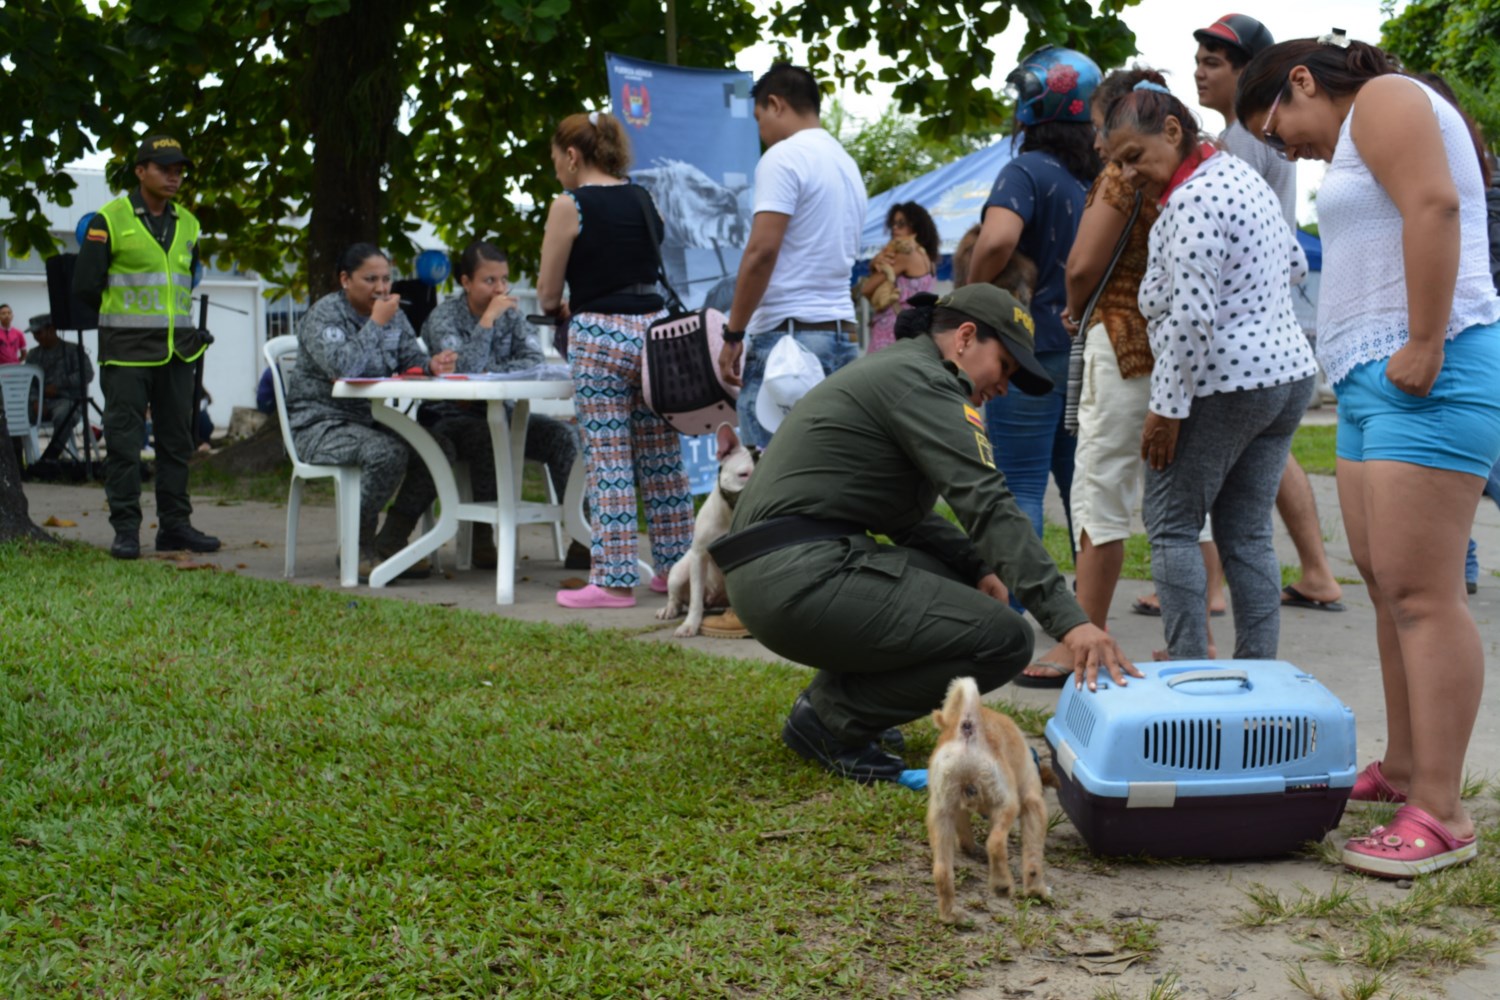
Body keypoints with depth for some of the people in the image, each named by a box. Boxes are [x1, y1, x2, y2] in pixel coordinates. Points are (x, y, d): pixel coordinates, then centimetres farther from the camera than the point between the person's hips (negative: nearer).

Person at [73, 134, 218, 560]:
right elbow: (85, 285, -4)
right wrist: (127, 317, 2)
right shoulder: (109, 220, -5)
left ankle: (175, 524, 16)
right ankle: (125, 529, 2)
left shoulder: (186, 224, 12)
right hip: (127, 351, -5)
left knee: (177, 440, 8)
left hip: (177, 350, 5)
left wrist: (183, 326, 15)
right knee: (124, 440, -3)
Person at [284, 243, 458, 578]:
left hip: (372, 421, 7)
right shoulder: (324, 314, -11)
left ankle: (390, 544, -5)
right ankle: (357, 549, -17)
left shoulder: (393, 314, 11)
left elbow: (410, 359, 6)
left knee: (440, 448, -16)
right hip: (321, 424, -7)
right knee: (389, 452, -34)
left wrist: (431, 365, -17)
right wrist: (376, 323, -22)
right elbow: (343, 367, -28)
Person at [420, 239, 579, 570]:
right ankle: (482, 535, -28)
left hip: (500, 412, 5)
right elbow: (463, 367, -22)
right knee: (488, 438, -37)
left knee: (562, 436, -19)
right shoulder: (443, 317, -6)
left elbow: (534, 361, -6)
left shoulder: (511, 315, 8)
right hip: (449, 417, -5)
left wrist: (490, 371, -18)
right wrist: (488, 317, -22)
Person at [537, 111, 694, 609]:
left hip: (600, 335, -6)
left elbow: (547, 293, -2)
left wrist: (561, 309, 21)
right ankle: (676, 566, 17)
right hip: (654, 325, 6)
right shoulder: (642, 198, 12)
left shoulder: (570, 206, -6)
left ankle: (614, 579, -1)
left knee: (608, 462, -3)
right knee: (663, 461, 10)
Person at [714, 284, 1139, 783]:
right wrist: (1070, 620, -23)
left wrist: (979, 568, 10)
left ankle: (830, 700, 13)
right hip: (804, 577, -10)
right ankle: (834, 715, -4)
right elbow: (989, 505, -18)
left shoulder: (888, 371, 24)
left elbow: (904, 515, 27)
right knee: (1005, 640, -11)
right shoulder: (924, 380, -7)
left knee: (960, 582, 25)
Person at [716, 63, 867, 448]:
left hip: (788, 333, -9)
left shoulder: (783, 157, -7)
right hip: (844, 333, 9)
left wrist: (732, 334, -10)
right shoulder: (848, 164, 20)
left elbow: (762, 252, -15)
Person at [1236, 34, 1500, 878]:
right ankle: (1404, 769, 18)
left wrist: (1425, 342, -21)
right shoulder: (1357, 145, 28)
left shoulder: (1383, 99, -2)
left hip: (1428, 374, -11)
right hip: (1374, 378, 11)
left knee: (1420, 593, -13)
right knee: (1389, 586, 11)